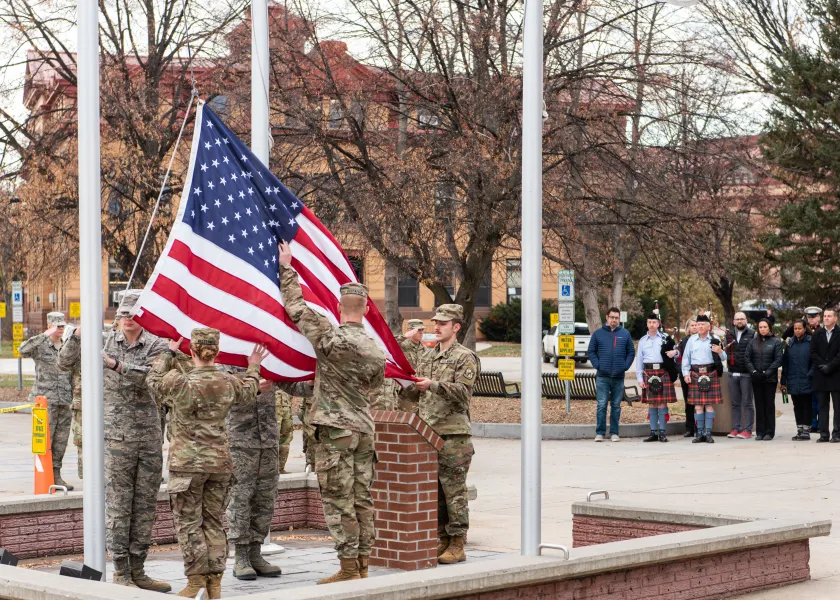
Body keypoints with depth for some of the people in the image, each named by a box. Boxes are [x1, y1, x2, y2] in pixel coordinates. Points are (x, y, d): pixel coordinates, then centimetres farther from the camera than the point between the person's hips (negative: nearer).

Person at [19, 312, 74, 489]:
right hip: (45, 400, -5)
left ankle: (56, 476, 14)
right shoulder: (40, 346, -3)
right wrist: (44, 335, -29)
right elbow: (23, 350, -24)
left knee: (61, 441, 7)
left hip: (64, 401, 5)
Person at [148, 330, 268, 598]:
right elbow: (248, 394, 21)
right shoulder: (229, 383, -2)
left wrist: (169, 353, 21)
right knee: (213, 522, 12)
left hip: (187, 463, -4)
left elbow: (153, 380, 9)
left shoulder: (179, 382, -13)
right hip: (220, 462, 4)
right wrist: (254, 368, 37)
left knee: (189, 523, 4)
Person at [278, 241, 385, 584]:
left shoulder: (332, 338, -13)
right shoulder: (376, 351, 6)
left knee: (339, 501, -3)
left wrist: (287, 267, 3)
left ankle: (349, 570, -4)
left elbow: (297, 308, -7)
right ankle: (362, 566, 12)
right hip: (364, 428, 6)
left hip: (335, 429, -6)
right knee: (361, 499, 9)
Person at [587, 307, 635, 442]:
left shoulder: (625, 334, 8)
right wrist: (597, 365, -6)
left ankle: (614, 433, 12)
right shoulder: (598, 334, 5)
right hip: (602, 376, -1)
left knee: (616, 406, 7)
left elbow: (631, 352, 10)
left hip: (619, 376, 1)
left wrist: (625, 366, -3)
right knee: (601, 405, -4)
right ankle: (600, 433, -1)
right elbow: (591, 351, 7)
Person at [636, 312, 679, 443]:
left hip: (663, 373, -2)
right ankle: (653, 433, 9)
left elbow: (675, 350, 13)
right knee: (651, 403, 4)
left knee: (662, 403, -2)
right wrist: (640, 378, 2)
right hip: (648, 374, 2)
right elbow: (639, 361, 9)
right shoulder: (643, 341, 10)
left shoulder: (666, 338, 6)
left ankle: (662, 432, 2)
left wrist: (674, 352, -12)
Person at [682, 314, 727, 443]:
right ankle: (700, 433, 7)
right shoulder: (691, 340, 8)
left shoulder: (715, 340, 4)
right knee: (698, 405, 2)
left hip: (711, 374, -1)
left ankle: (708, 433, 4)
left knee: (709, 404, 0)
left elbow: (724, 358, 6)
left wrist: (720, 351, -16)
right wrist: (686, 373, 0)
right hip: (695, 374, 1)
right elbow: (686, 358, 10)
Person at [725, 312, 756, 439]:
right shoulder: (729, 334, 14)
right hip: (733, 374, 5)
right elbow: (726, 351, 24)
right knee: (735, 403, 8)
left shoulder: (752, 334, -1)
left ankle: (748, 430, 0)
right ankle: (736, 428, 12)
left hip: (746, 374, -5)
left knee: (747, 403, -1)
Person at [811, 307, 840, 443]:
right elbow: (813, 353, 6)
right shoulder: (817, 334, 11)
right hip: (821, 376, 4)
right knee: (823, 406, 5)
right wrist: (822, 365, -8)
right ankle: (824, 434, 6)